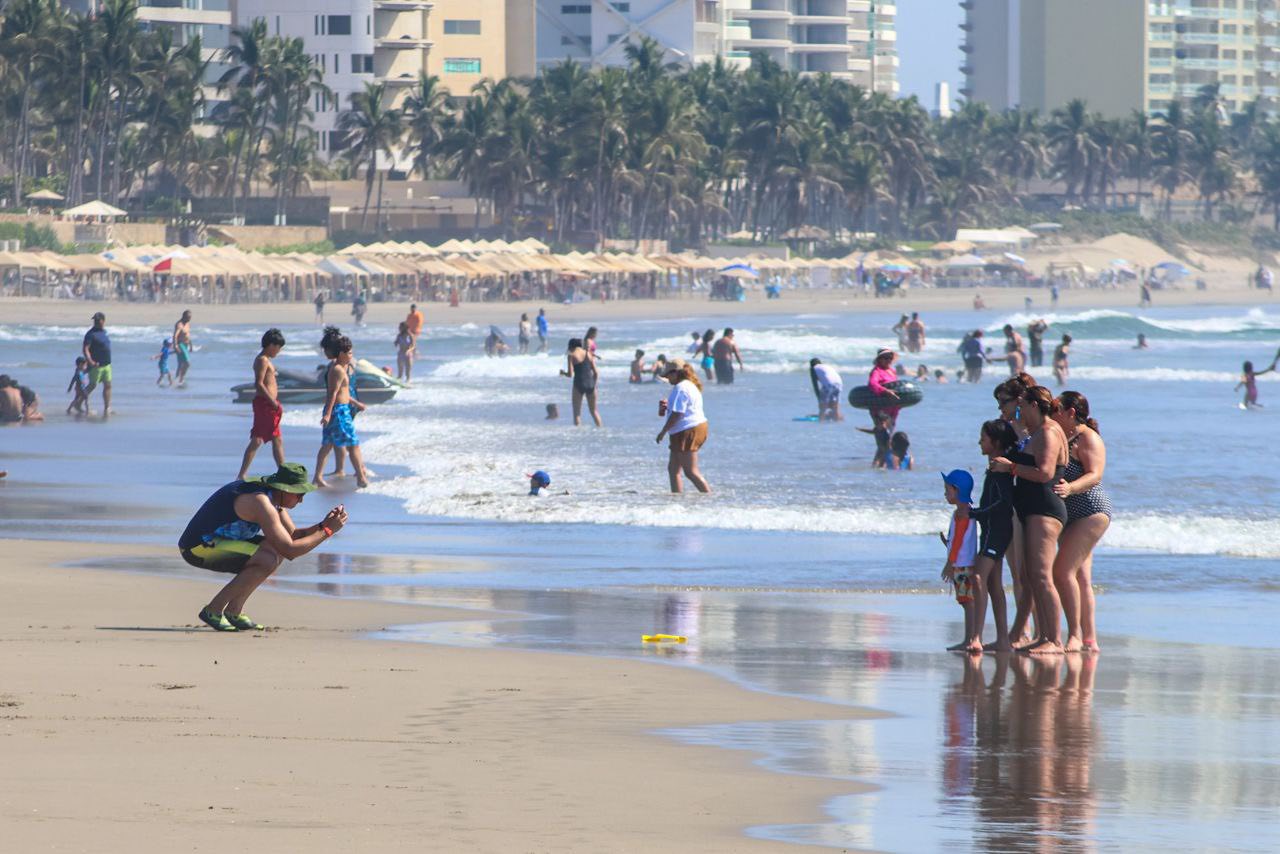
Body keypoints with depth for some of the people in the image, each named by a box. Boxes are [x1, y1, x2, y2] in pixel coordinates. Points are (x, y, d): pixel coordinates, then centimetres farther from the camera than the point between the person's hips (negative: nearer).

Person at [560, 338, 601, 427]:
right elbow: (596, 373, 7)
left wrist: (563, 373, 11)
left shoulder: (571, 356, -4)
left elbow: (570, 374, -9)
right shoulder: (588, 354, 8)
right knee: (593, 411, 17)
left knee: (577, 413, 5)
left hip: (579, 384, -4)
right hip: (590, 384, 4)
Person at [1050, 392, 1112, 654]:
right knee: (1081, 578, 7)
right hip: (1070, 514, 10)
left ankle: (1075, 635, -17)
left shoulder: (1088, 438, -10)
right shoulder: (1063, 438, 18)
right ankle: (1089, 639, 7)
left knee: (1063, 570, -18)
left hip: (1091, 511, -10)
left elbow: (1094, 475, -21)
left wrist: (1070, 488, -38)